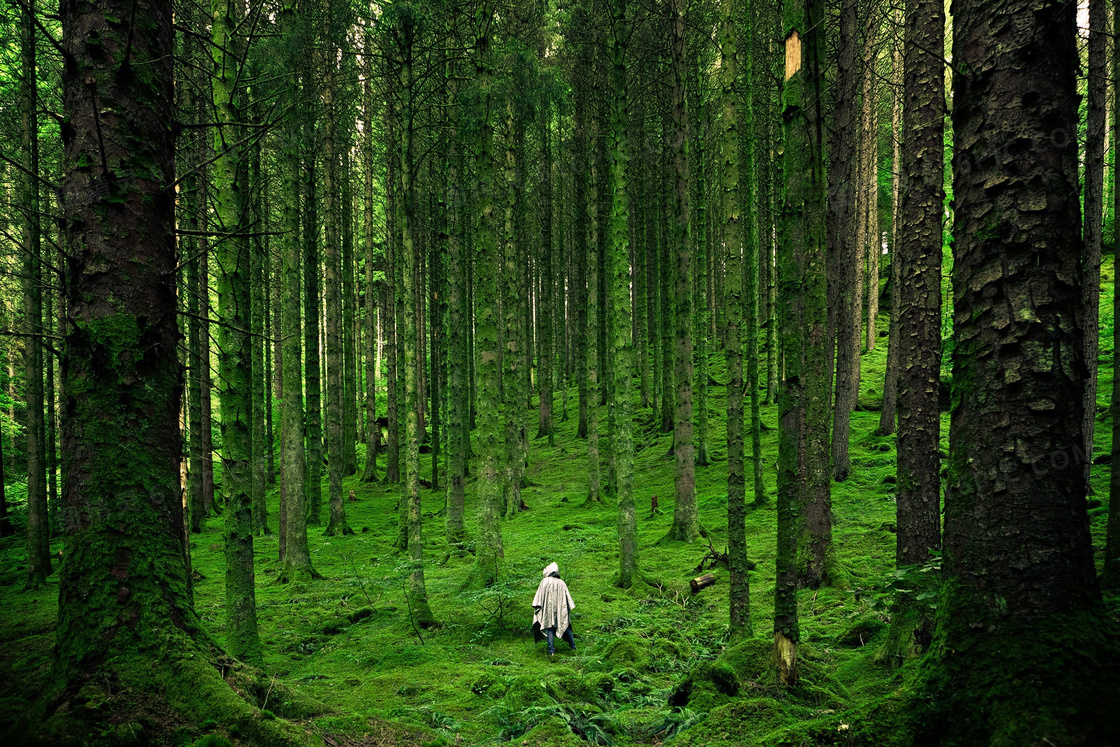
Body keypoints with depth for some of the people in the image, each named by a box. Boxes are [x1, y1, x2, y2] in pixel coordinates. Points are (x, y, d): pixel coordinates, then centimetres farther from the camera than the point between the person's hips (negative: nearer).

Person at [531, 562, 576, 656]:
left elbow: (539, 596, -4)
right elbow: (567, 597, 12)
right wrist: (568, 609, 18)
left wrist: (537, 607, 0)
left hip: (548, 608, -3)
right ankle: (573, 646, 16)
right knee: (566, 626, 15)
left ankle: (551, 650, -15)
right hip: (561, 609, 3)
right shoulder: (561, 583, 10)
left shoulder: (545, 581, -1)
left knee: (549, 628, -4)